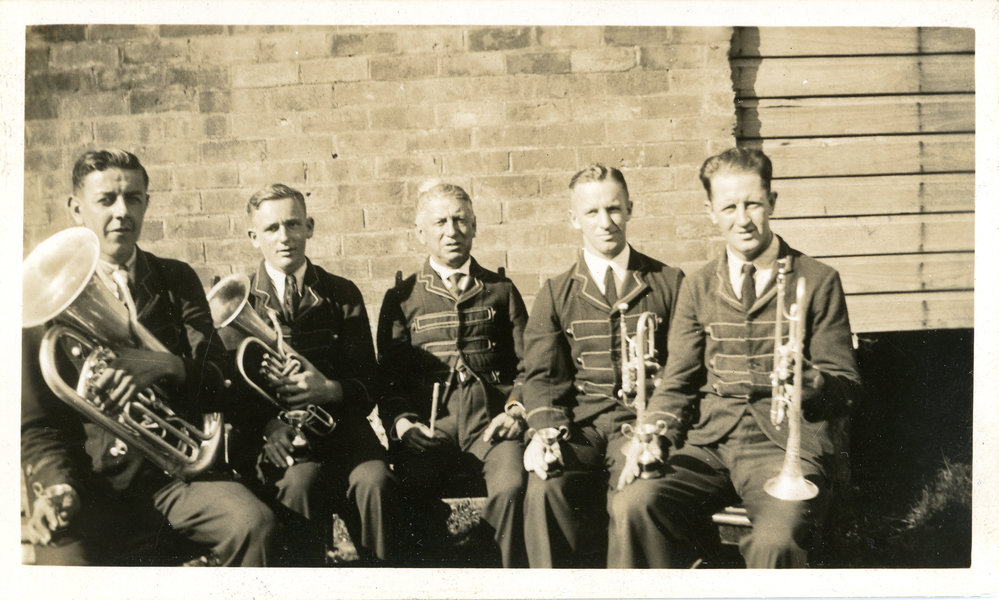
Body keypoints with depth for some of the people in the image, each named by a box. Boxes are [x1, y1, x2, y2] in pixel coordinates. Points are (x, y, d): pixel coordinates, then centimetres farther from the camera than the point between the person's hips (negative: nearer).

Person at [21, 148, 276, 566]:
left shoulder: (176, 281, 10)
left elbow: (214, 388, 1)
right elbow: (36, 423, 3)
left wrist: (167, 366, -20)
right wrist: (54, 486, -16)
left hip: (171, 472, 2)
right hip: (87, 484, -1)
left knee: (253, 523, -25)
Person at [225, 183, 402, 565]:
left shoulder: (342, 295, 12)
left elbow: (367, 384, 7)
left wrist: (329, 390, -16)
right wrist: (268, 424, -17)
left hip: (338, 427, 1)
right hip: (269, 435, -1)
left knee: (375, 482, -29)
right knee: (301, 481, -33)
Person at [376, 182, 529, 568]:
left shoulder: (501, 290, 20)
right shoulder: (401, 299, 17)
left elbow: (527, 365, 15)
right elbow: (388, 377, 13)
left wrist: (515, 410, -3)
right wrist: (400, 421, -6)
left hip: (489, 421, 0)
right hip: (430, 423, 0)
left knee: (512, 485, -30)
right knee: (403, 491, -30)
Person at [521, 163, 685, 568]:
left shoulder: (669, 283, 12)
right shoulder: (556, 294, 14)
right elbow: (543, 375, 6)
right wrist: (545, 431, -14)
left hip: (642, 419, -1)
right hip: (579, 422, 1)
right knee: (545, 488, -28)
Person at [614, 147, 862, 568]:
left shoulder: (817, 281, 6)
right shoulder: (698, 287, 15)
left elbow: (845, 386, 7)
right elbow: (678, 382, 14)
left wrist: (808, 381, -16)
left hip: (787, 443, -2)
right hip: (709, 442, 3)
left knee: (776, 540, -33)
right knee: (635, 505, -26)